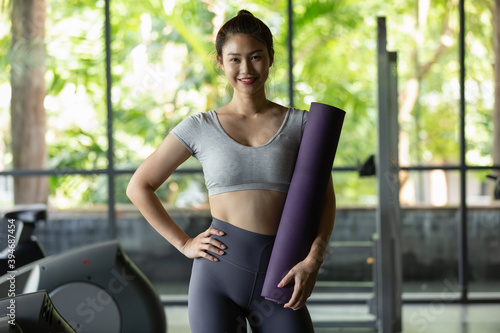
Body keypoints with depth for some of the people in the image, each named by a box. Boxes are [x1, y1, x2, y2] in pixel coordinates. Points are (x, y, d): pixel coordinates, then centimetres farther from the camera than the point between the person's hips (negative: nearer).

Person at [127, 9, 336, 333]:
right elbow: (139, 186, 10)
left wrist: (313, 260, -11)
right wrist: (184, 243, 3)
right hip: (218, 273, -1)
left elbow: (325, 199, 5)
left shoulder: (301, 124, 7)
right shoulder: (200, 127, 6)